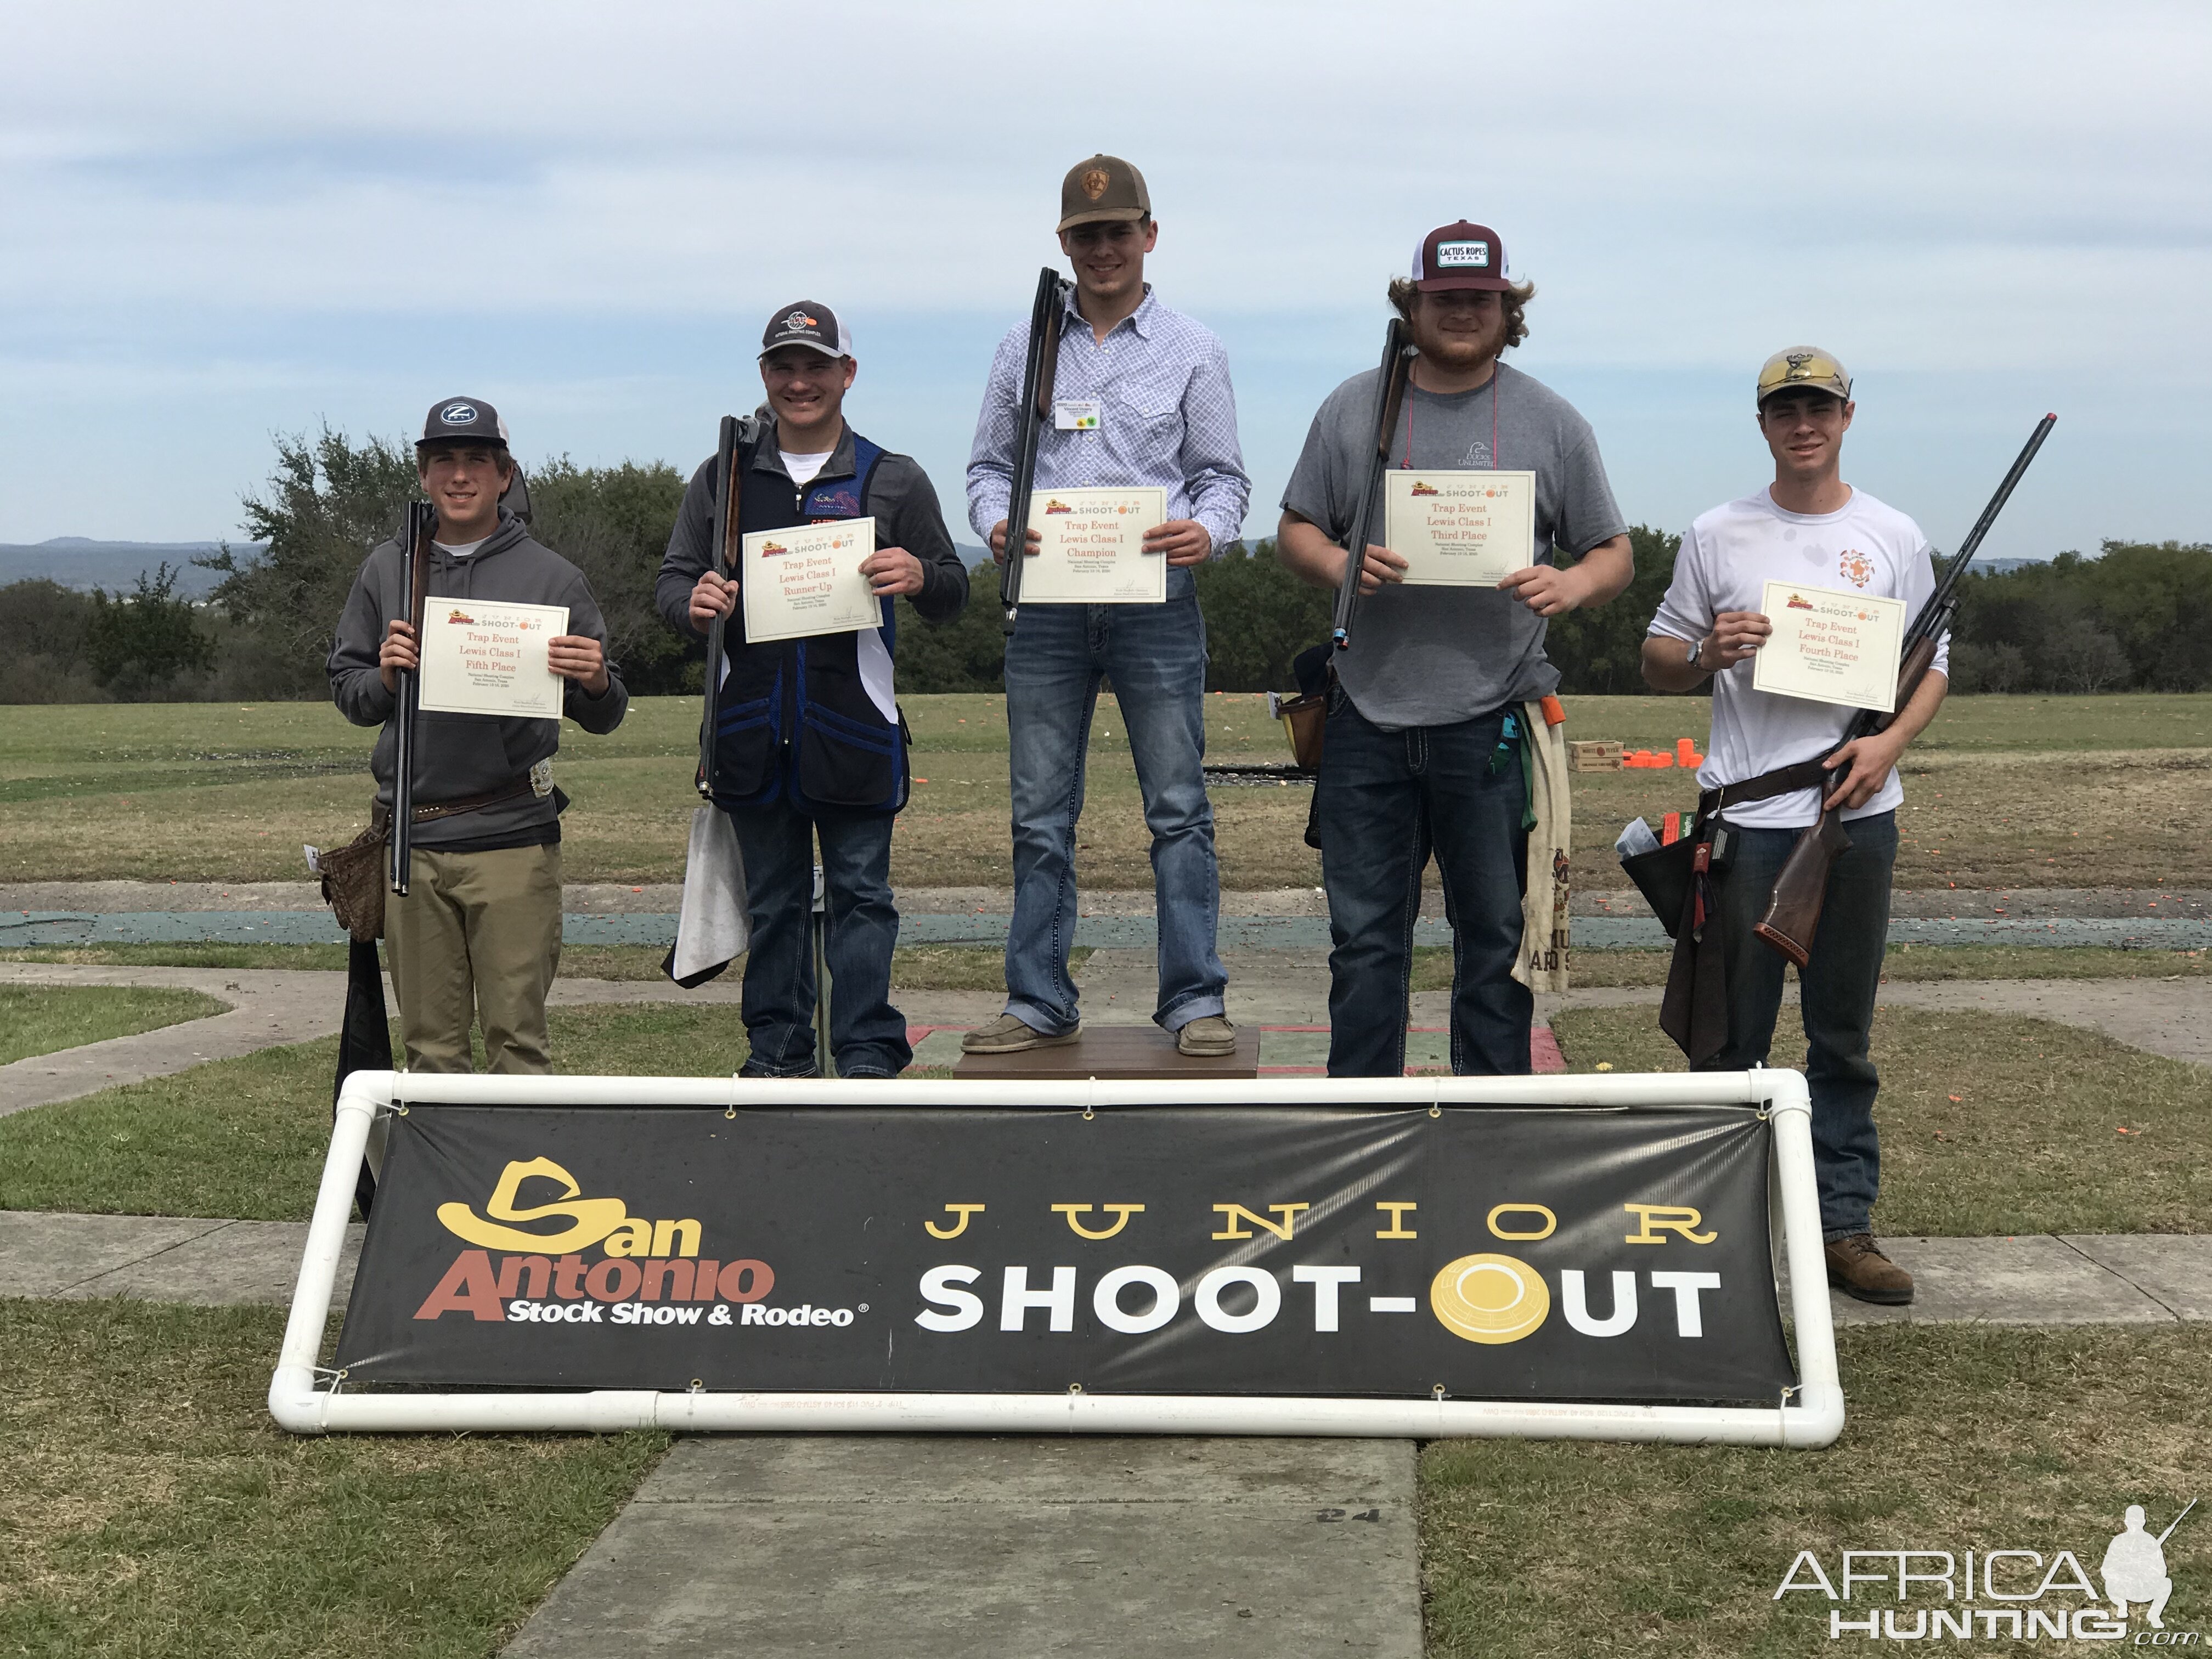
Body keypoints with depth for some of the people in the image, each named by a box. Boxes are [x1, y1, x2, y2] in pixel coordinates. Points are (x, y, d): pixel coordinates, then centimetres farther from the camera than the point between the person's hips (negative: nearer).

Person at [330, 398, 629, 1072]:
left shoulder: (551, 576, 4)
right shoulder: (386, 570, 11)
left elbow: (602, 718, 5)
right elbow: (345, 690, 15)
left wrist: (596, 683, -18)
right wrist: (384, 677, -6)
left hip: (513, 839, -2)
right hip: (411, 840, 2)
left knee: (517, 1035, -1)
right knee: (430, 1039, 9)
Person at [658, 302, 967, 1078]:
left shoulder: (894, 480, 7)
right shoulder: (723, 477, 13)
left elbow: (954, 595, 9)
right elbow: (671, 579, 15)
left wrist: (919, 577, -15)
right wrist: (694, 601, -10)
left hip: (853, 723, -2)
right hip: (752, 726, 2)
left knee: (860, 893, -1)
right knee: (772, 897, 10)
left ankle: (868, 1051, 6)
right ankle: (779, 1049, 19)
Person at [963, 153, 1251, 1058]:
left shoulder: (1192, 351, 9)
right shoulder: (1023, 346, 14)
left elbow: (1223, 475, 7)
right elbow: (989, 464, 14)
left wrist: (1206, 530, -15)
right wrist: (996, 522, -8)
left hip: (1156, 601, -2)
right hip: (1046, 603, 2)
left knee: (1178, 807, -1)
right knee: (1039, 815, 5)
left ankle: (1195, 998, 5)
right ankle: (1039, 1000, 13)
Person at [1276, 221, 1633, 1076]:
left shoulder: (1552, 422, 5)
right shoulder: (1353, 408, 8)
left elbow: (1614, 554, 8)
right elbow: (1296, 530, 11)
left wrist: (1571, 584, -15)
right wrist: (1340, 565, -11)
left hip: (1491, 726, -1)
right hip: (1369, 719, 1)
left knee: (1495, 937, 7)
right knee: (1365, 935, 6)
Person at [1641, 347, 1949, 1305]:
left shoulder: (1893, 538, 8)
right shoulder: (1716, 536, 5)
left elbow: (1933, 663, 11)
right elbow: (1656, 664, 10)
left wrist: (1889, 743, -8)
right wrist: (1707, 654, -13)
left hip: (1858, 813, 1)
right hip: (1743, 817, -1)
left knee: (1843, 1036, 7)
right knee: (1733, 1035, 3)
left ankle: (1844, 1224, 13)